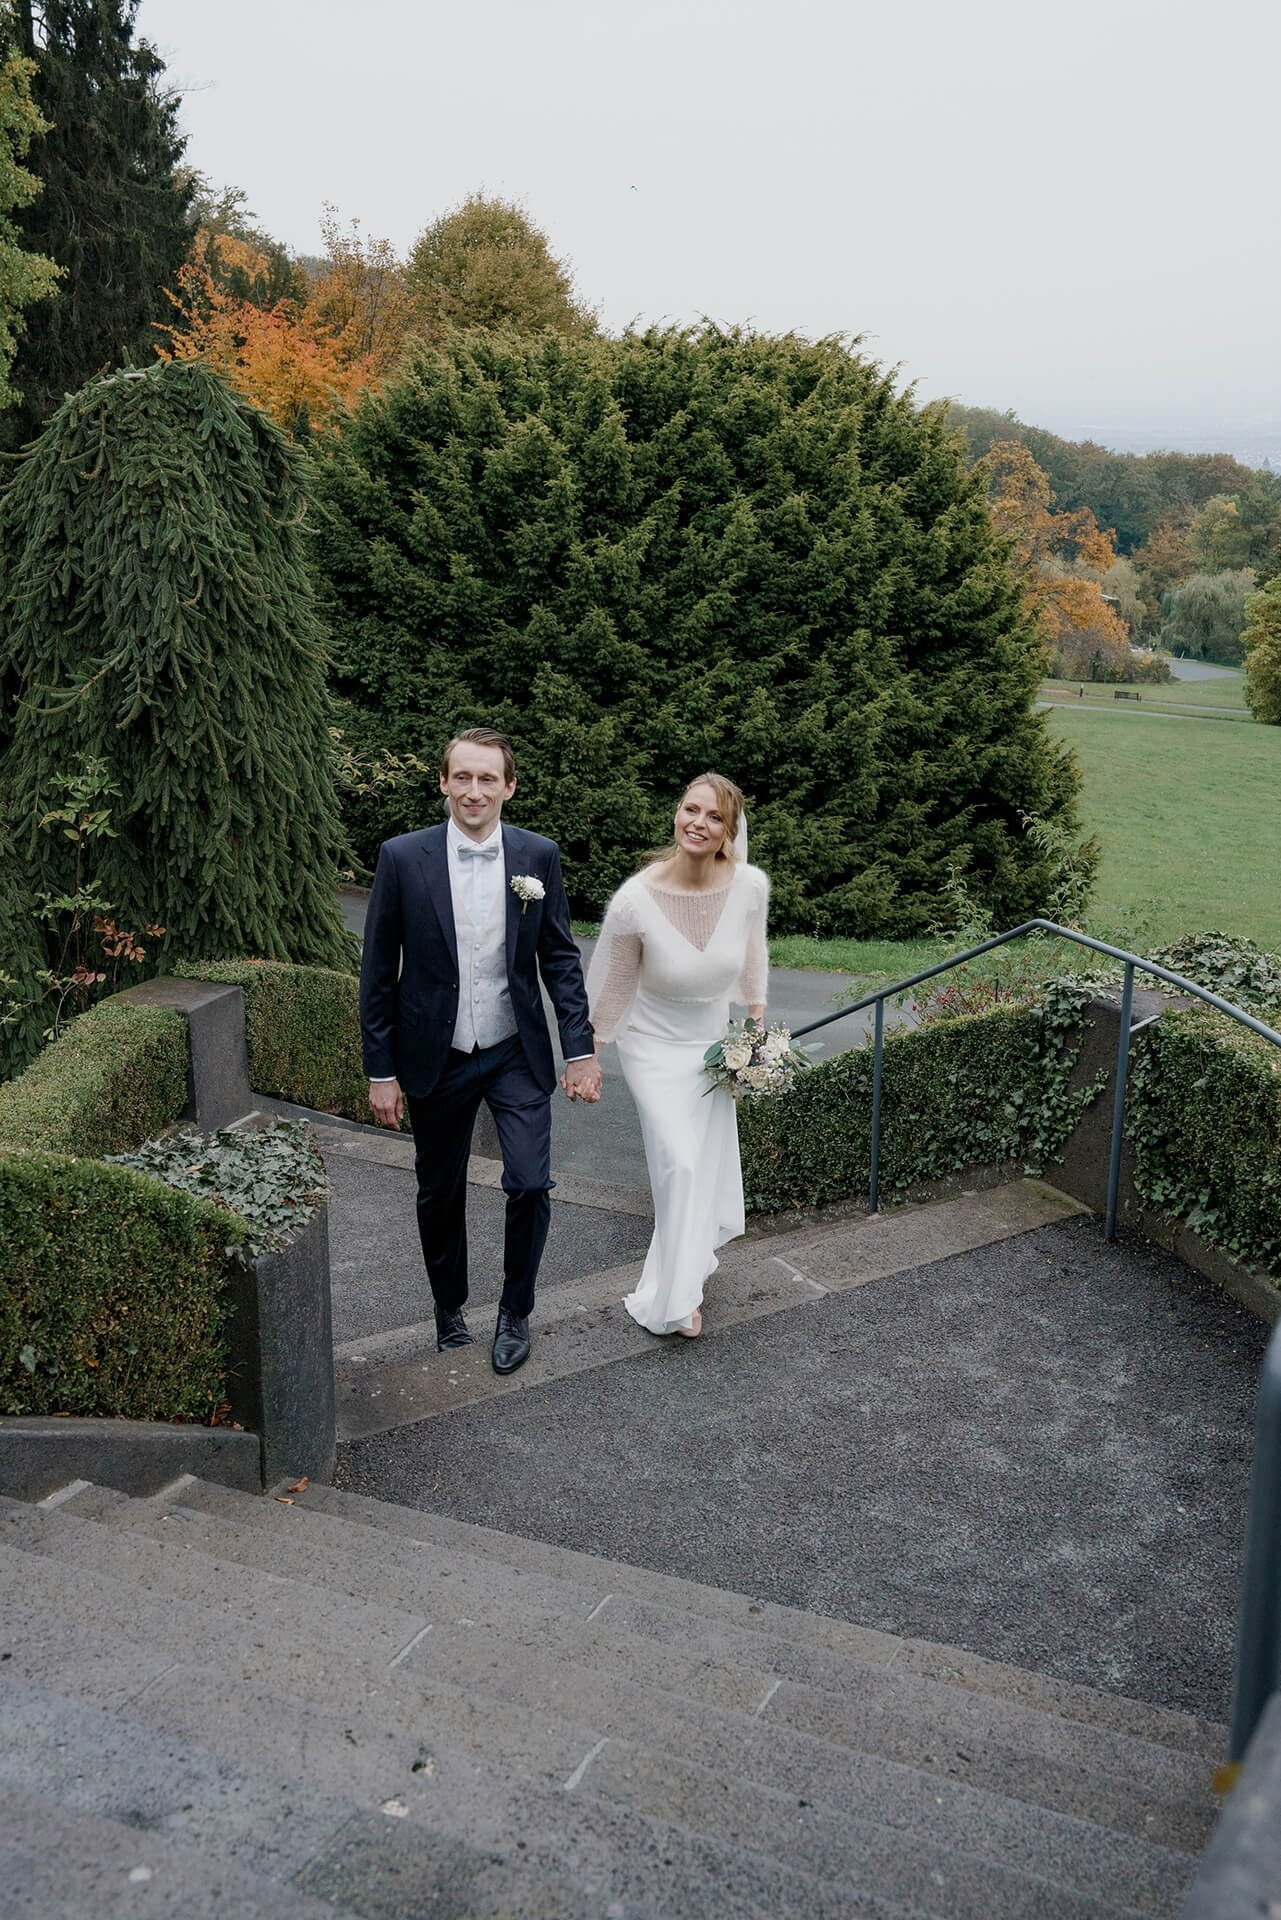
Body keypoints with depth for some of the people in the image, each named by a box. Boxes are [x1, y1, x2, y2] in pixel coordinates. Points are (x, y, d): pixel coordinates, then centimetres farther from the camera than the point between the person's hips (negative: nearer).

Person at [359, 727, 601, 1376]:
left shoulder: (538, 856, -4)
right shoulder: (403, 858, -9)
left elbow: (560, 958, 2)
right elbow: (378, 971, -4)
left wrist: (580, 1049, -3)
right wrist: (381, 1071, -4)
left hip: (517, 1055, 0)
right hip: (435, 1060, 0)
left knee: (530, 1185, -8)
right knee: (440, 1196, 13)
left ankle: (515, 1312, 16)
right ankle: (450, 1307, 38)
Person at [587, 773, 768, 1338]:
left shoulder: (750, 885, -20)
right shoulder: (634, 901, -28)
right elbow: (612, 986, -12)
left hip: (712, 1041, 4)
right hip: (654, 1045, -4)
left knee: (710, 1162, 13)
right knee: (680, 1162, -10)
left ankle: (682, 1271, 38)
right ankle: (677, 1297, 11)